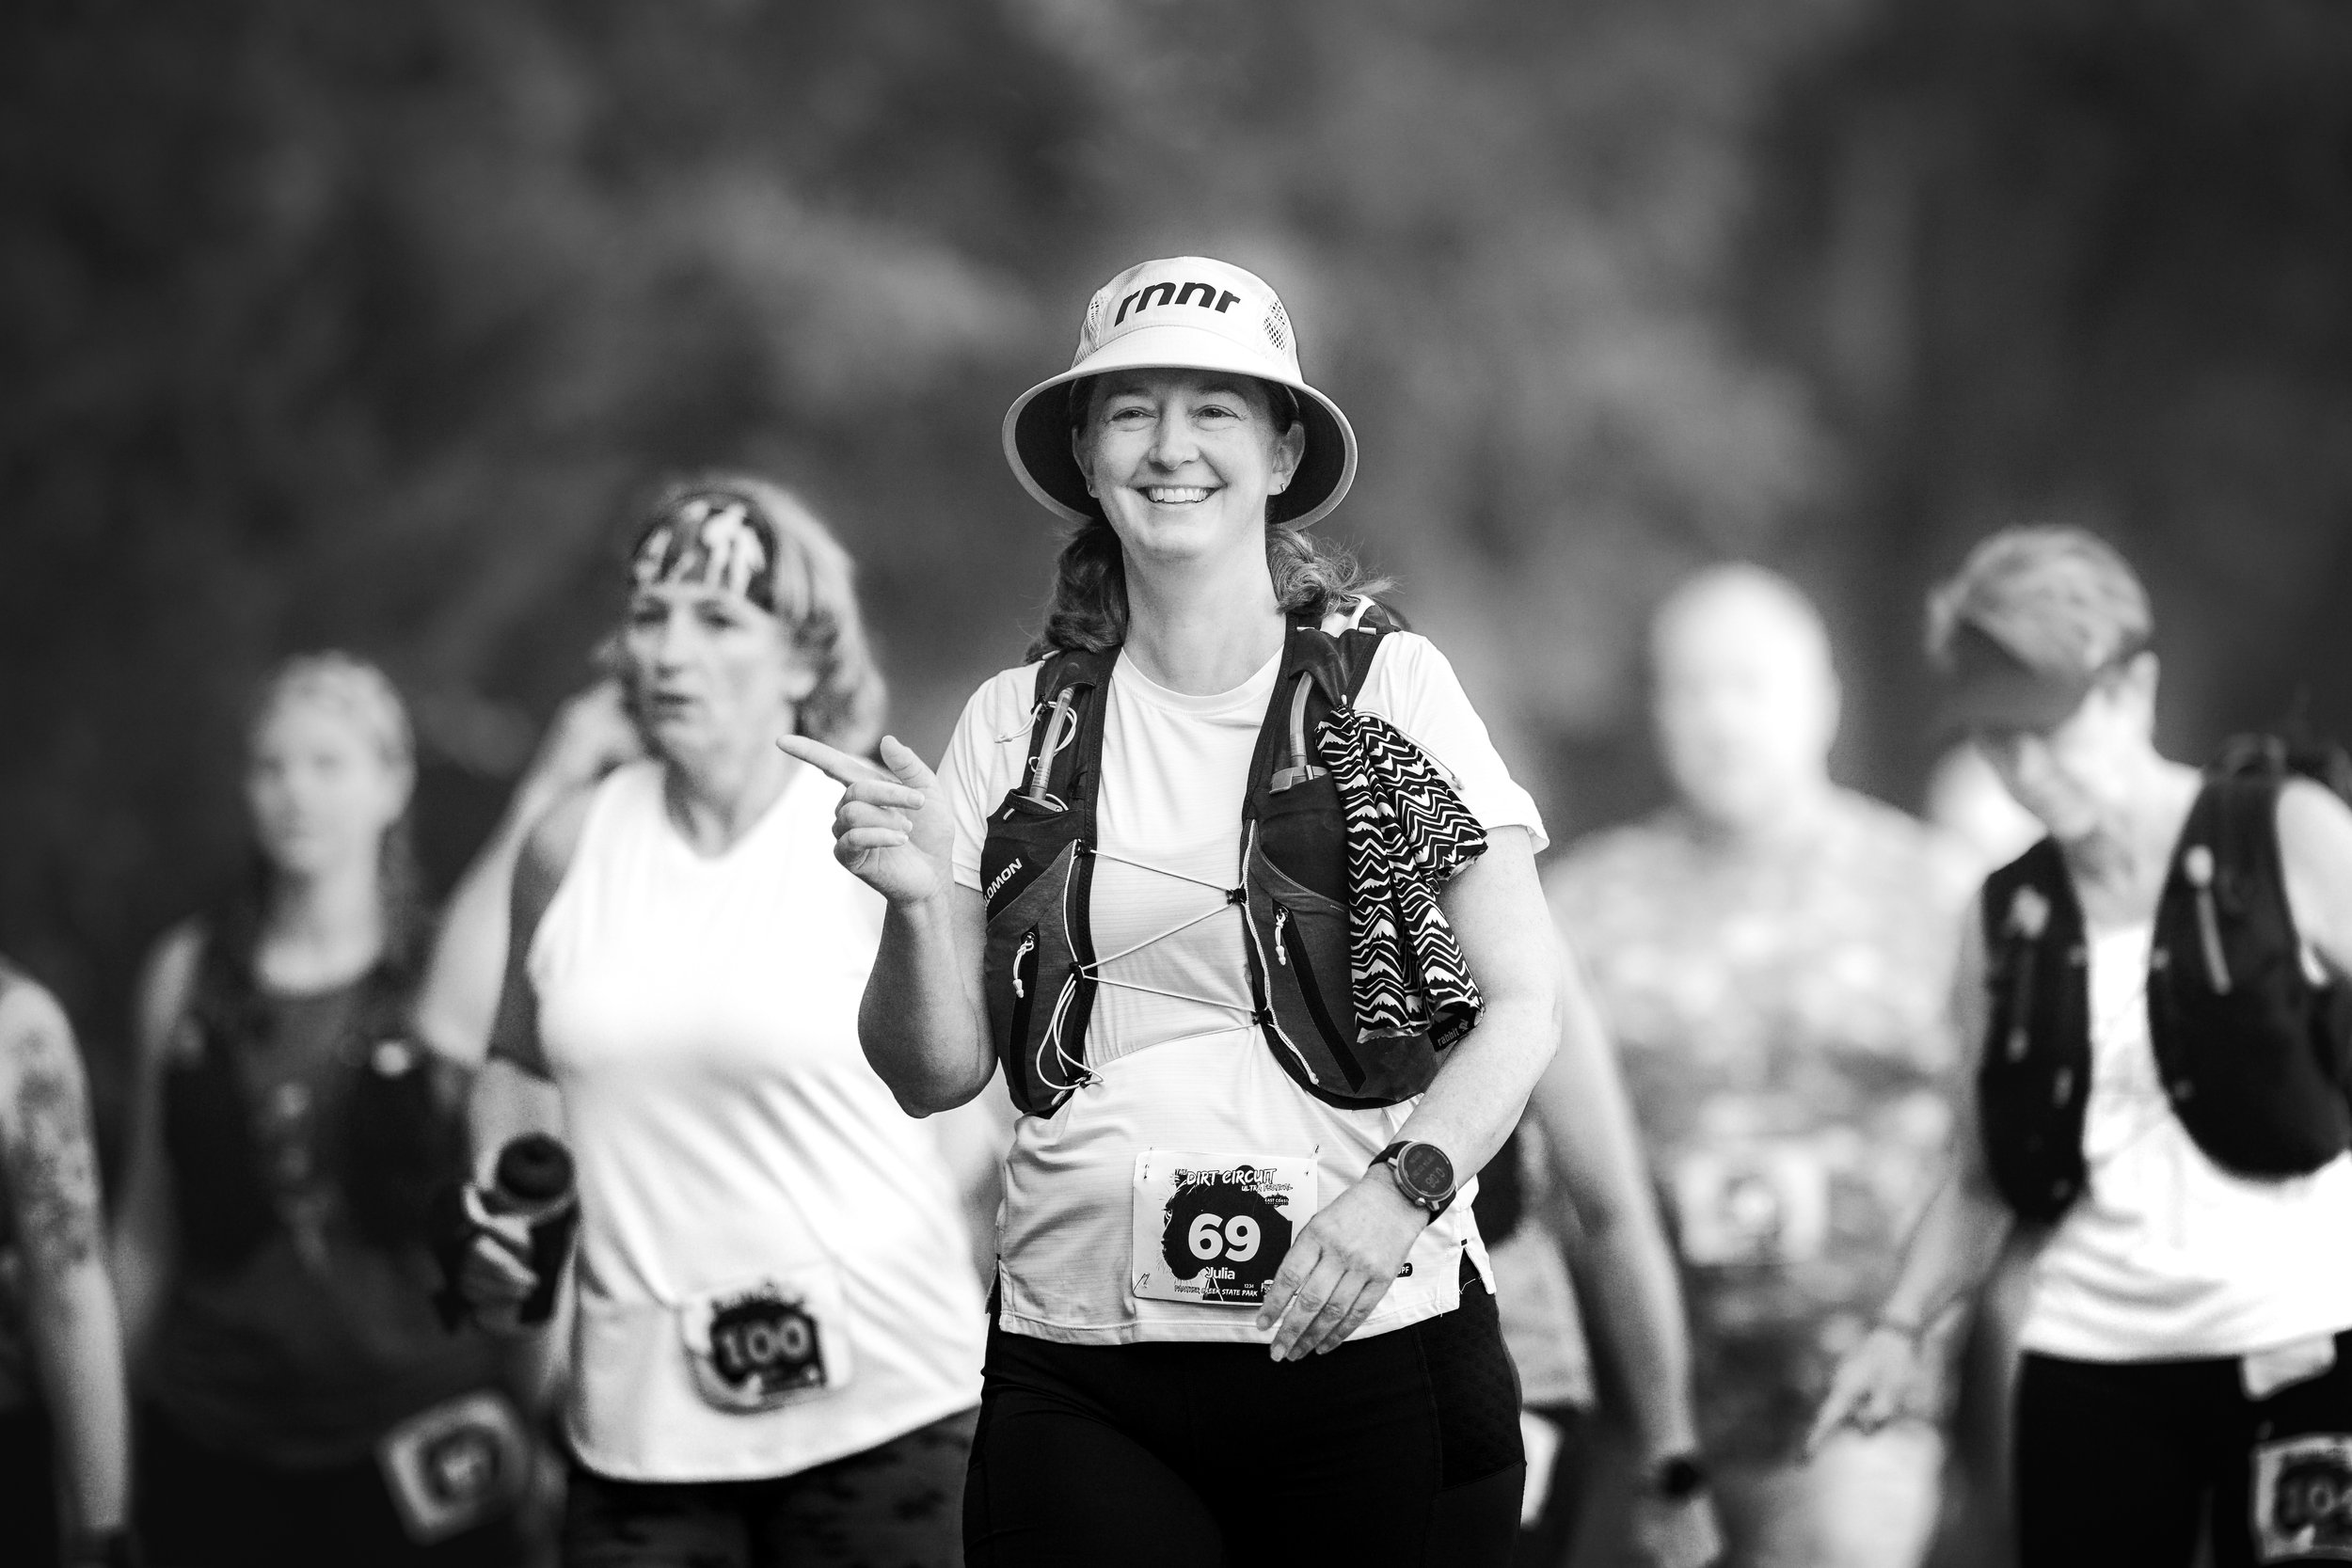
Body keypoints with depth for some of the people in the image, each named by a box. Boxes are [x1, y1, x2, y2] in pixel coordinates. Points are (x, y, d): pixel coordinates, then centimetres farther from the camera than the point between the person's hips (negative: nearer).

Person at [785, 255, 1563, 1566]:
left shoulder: (1389, 687, 1)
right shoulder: (1016, 729, 8)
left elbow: (1523, 1004, 0)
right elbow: (936, 1075, 9)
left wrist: (1401, 1189, -15)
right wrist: (919, 904, -9)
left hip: (1366, 1347, -2)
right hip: (1081, 1389, 2)